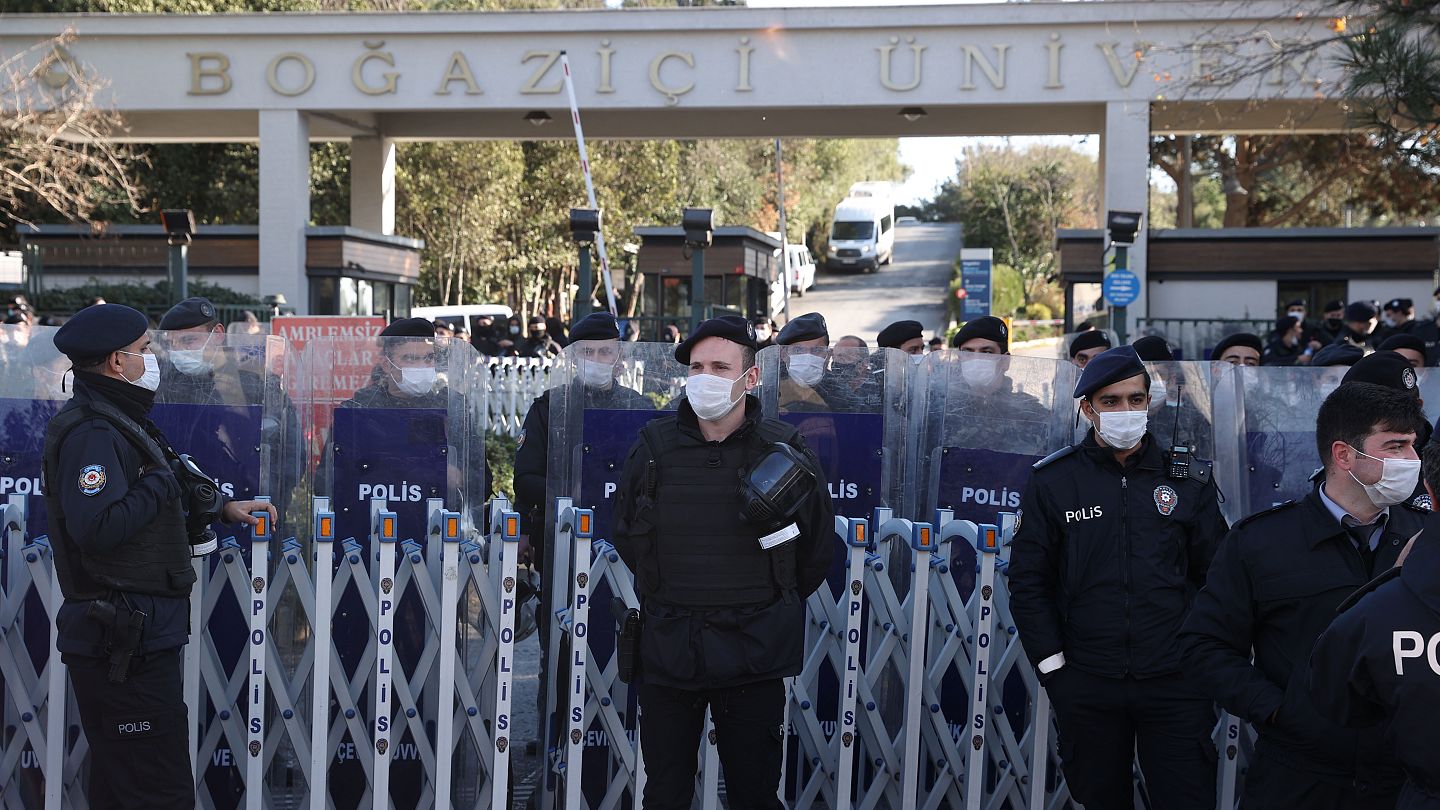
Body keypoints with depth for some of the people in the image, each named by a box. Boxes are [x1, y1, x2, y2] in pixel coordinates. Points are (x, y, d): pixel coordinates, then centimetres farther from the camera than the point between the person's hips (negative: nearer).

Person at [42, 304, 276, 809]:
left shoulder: (120, 424, 17)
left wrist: (221, 507, 27)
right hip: (124, 645, -11)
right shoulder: (92, 434, -17)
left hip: (139, 635, 11)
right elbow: (95, 527, -31)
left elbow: (158, 504, 33)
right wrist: (160, 481, -18)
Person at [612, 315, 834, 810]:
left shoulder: (782, 452, -3)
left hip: (753, 654, -1)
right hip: (668, 651, 2)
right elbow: (625, 533, 16)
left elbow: (818, 550, 9)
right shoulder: (655, 445, 0)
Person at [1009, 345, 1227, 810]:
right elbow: (1029, 582, 3)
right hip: (1086, 685, 0)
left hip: (1176, 683, 0)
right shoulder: (1052, 481, 2)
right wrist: (1051, 666, -3)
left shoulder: (1189, 479, 4)